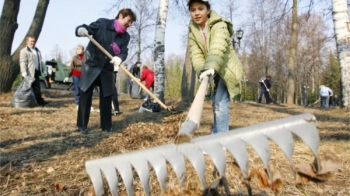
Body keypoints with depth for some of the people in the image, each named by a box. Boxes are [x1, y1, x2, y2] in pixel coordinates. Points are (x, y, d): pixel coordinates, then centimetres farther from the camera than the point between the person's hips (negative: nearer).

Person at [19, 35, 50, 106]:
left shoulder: (37, 50, 18)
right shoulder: (24, 51, -7)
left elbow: (40, 61, 24)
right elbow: (23, 63, -15)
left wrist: (42, 70, 19)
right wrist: (24, 73, -23)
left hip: (36, 72, 7)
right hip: (29, 73, -7)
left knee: (37, 88, 8)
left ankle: (39, 101, 10)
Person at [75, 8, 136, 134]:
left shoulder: (125, 37, 0)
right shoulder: (102, 23, -10)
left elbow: (124, 52, -10)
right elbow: (86, 29, -12)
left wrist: (119, 58, -34)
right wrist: (81, 30, -37)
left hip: (107, 68, 4)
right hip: (91, 64, -3)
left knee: (106, 97, 4)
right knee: (85, 96, 0)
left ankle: (106, 125, 16)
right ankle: (82, 125, 12)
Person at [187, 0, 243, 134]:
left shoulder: (219, 25, -20)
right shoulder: (193, 31, -1)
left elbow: (218, 48, -38)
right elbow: (196, 54, -13)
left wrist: (211, 67, -55)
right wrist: (202, 70, -32)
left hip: (227, 69, -7)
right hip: (214, 71, 7)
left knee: (220, 104, -20)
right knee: (216, 103, 19)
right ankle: (217, 134, 36)